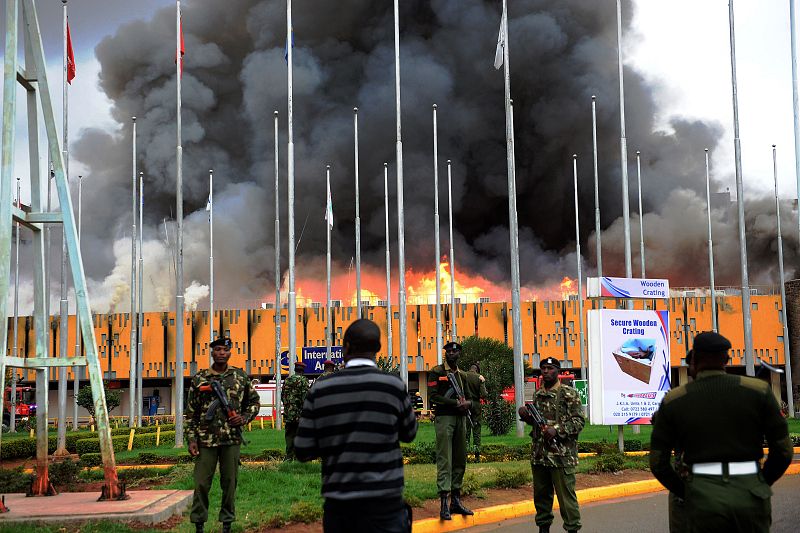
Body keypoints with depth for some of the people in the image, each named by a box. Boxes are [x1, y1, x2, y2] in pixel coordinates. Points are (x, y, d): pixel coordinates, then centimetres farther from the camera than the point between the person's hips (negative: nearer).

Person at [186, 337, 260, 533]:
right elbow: (191, 412, 5)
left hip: (232, 439, 1)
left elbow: (254, 402, 14)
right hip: (206, 439, -1)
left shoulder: (240, 376, 5)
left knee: (229, 483, 6)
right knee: (201, 483, 0)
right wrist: (191, 439, -1)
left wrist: (244, 418, -4)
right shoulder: (199, 378, 3)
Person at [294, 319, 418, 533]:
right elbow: (409, 434, 10)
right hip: (383, 505, -2)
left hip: (337, 506, 2)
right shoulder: (393, 385, -5)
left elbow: (303, 451, 0)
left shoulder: (320, 389, -2)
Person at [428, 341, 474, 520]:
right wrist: (456, 403, -14)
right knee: (444, 460, -9)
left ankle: (456, 500, 15)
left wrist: (467, 403, -4)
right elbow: (433, 396, -10)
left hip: (461, 419, 7)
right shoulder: (437, 372, -1)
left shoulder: (462, 375, 18)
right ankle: (444, 503, -11)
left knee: (460, 460, 8)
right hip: (444, 418, -7)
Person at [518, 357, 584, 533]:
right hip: (539, 454, 6)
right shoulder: (537, 395, 16)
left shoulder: (570, 394, -3)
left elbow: (579, 420, -9)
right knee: (541, 494, 13)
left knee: (566, 495, -4)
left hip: (562, 455, -6)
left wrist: (557, 430, -20)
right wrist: (526, 416, 6)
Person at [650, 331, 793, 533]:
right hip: (749, 498, 0)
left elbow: (658, 463, 2)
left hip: (704, 500, 0)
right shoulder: (758, 390, 0)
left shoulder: (672, 401, 1)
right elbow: (783, 450, 1)